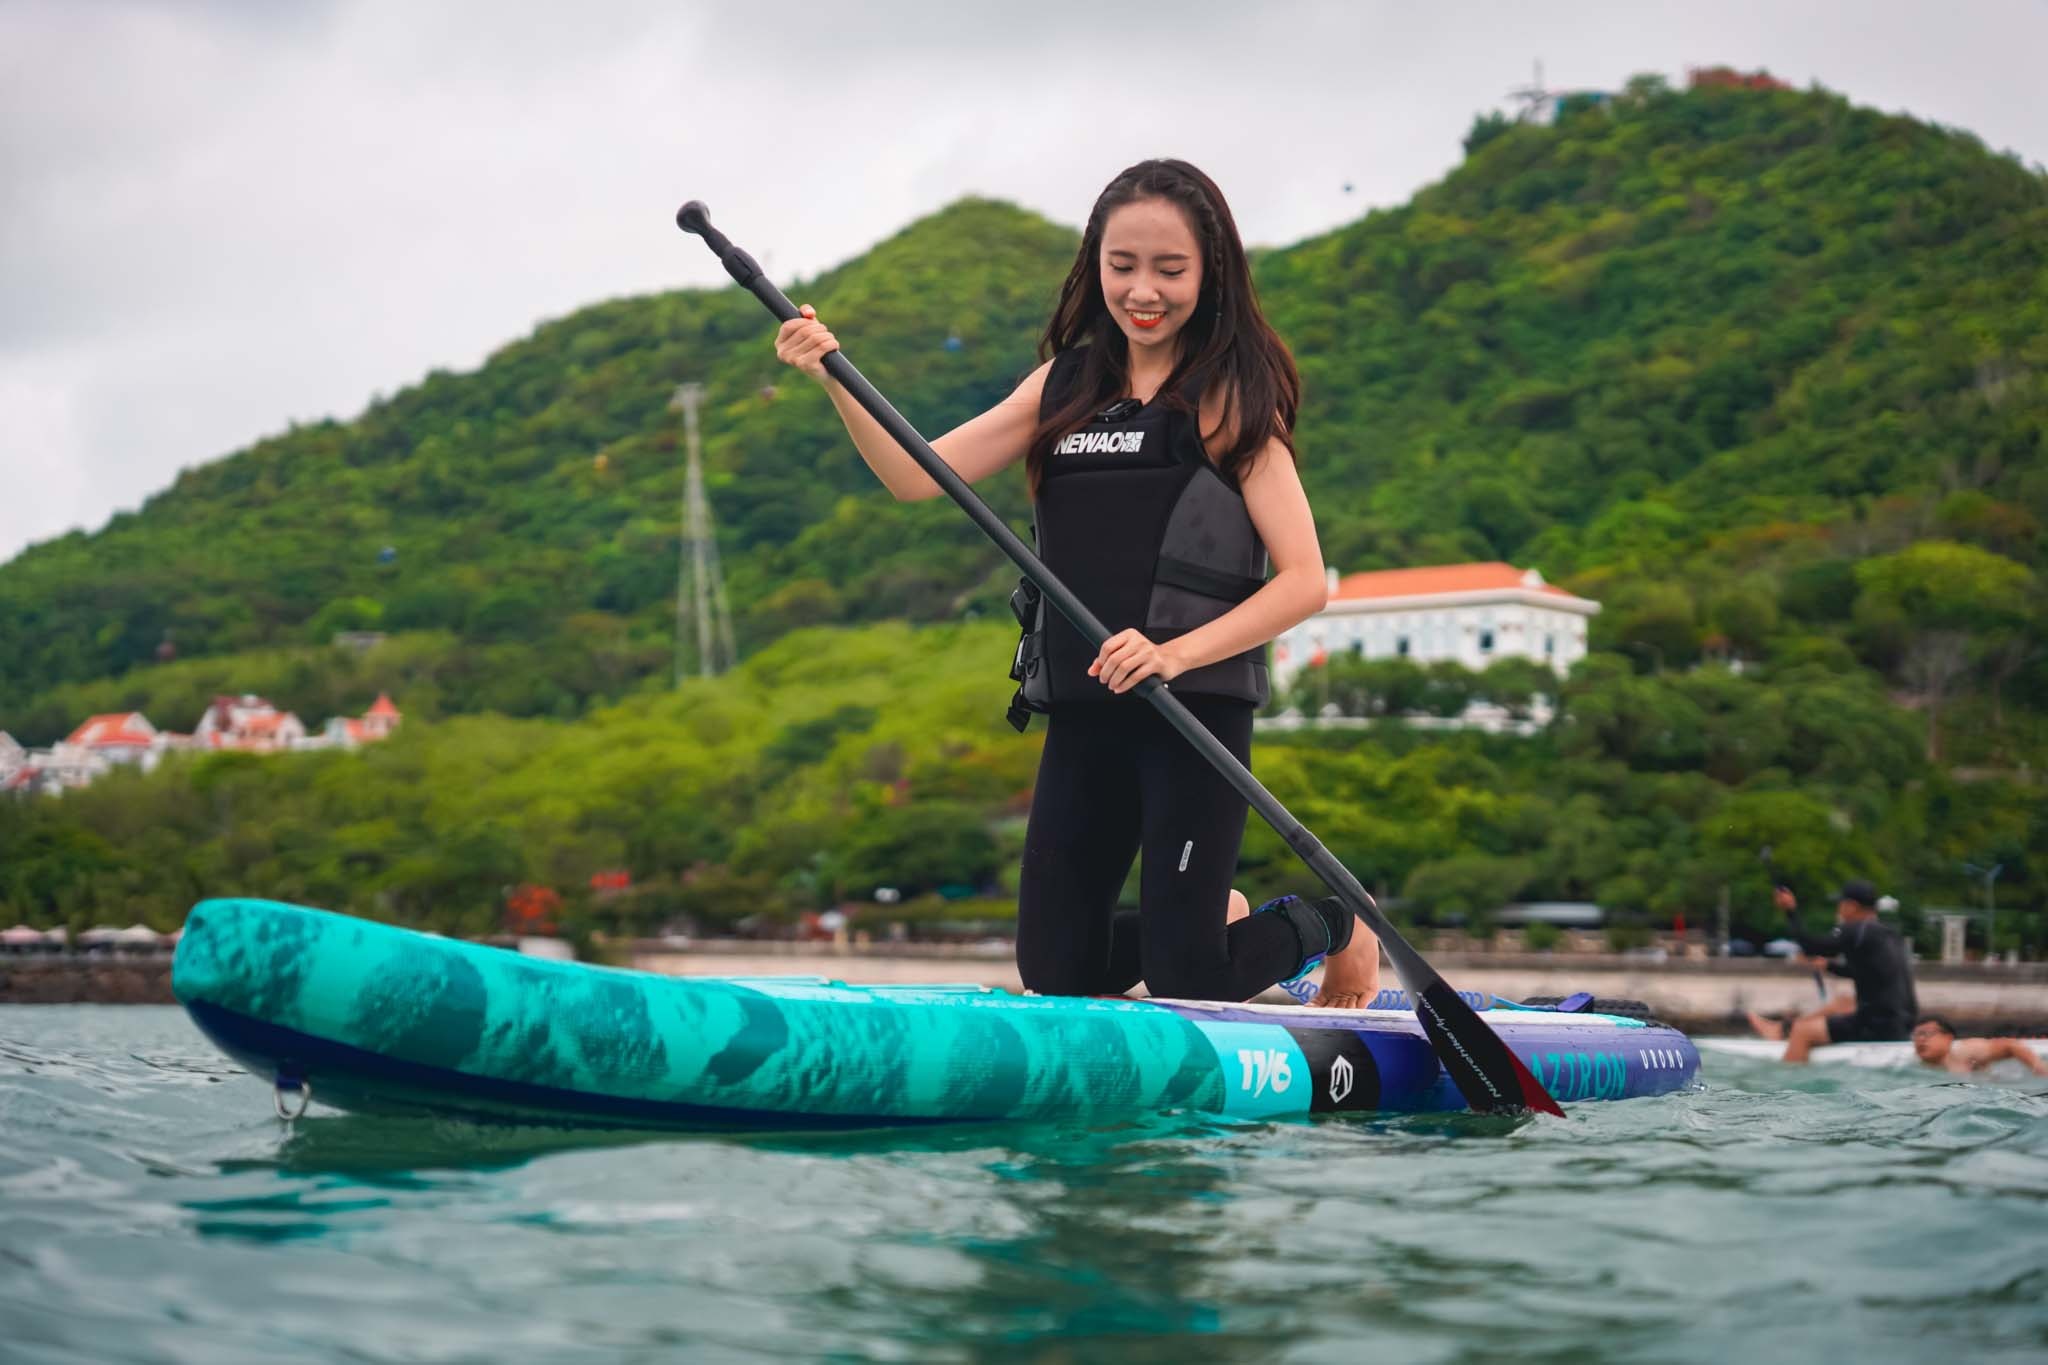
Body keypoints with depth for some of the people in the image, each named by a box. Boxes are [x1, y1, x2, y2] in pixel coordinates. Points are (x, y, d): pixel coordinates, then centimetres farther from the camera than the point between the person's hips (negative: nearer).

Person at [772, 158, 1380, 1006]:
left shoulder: (1230, 399, -5)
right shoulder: (1065, 387, 10)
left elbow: (1306, 580, -11)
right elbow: (915, 477, 4)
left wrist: (1176, 652, -23)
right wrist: (833, 380, -11)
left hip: (1197, 709, -5)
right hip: (1082, 718, 5)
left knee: (1183, 984, -4)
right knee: (1053, 972, 7)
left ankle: (1332, 928, 27)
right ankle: (1219, 918, 35)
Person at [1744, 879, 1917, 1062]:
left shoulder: (1856, 931, -14)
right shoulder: (1889, 935, 14)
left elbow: (1812, 947, -15)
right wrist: (1828, 965, 39)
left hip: (1879, 1027, -10)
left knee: (1803, 1032, -4)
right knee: (1832, 1010, 32)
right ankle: (1781, 1030, 46)